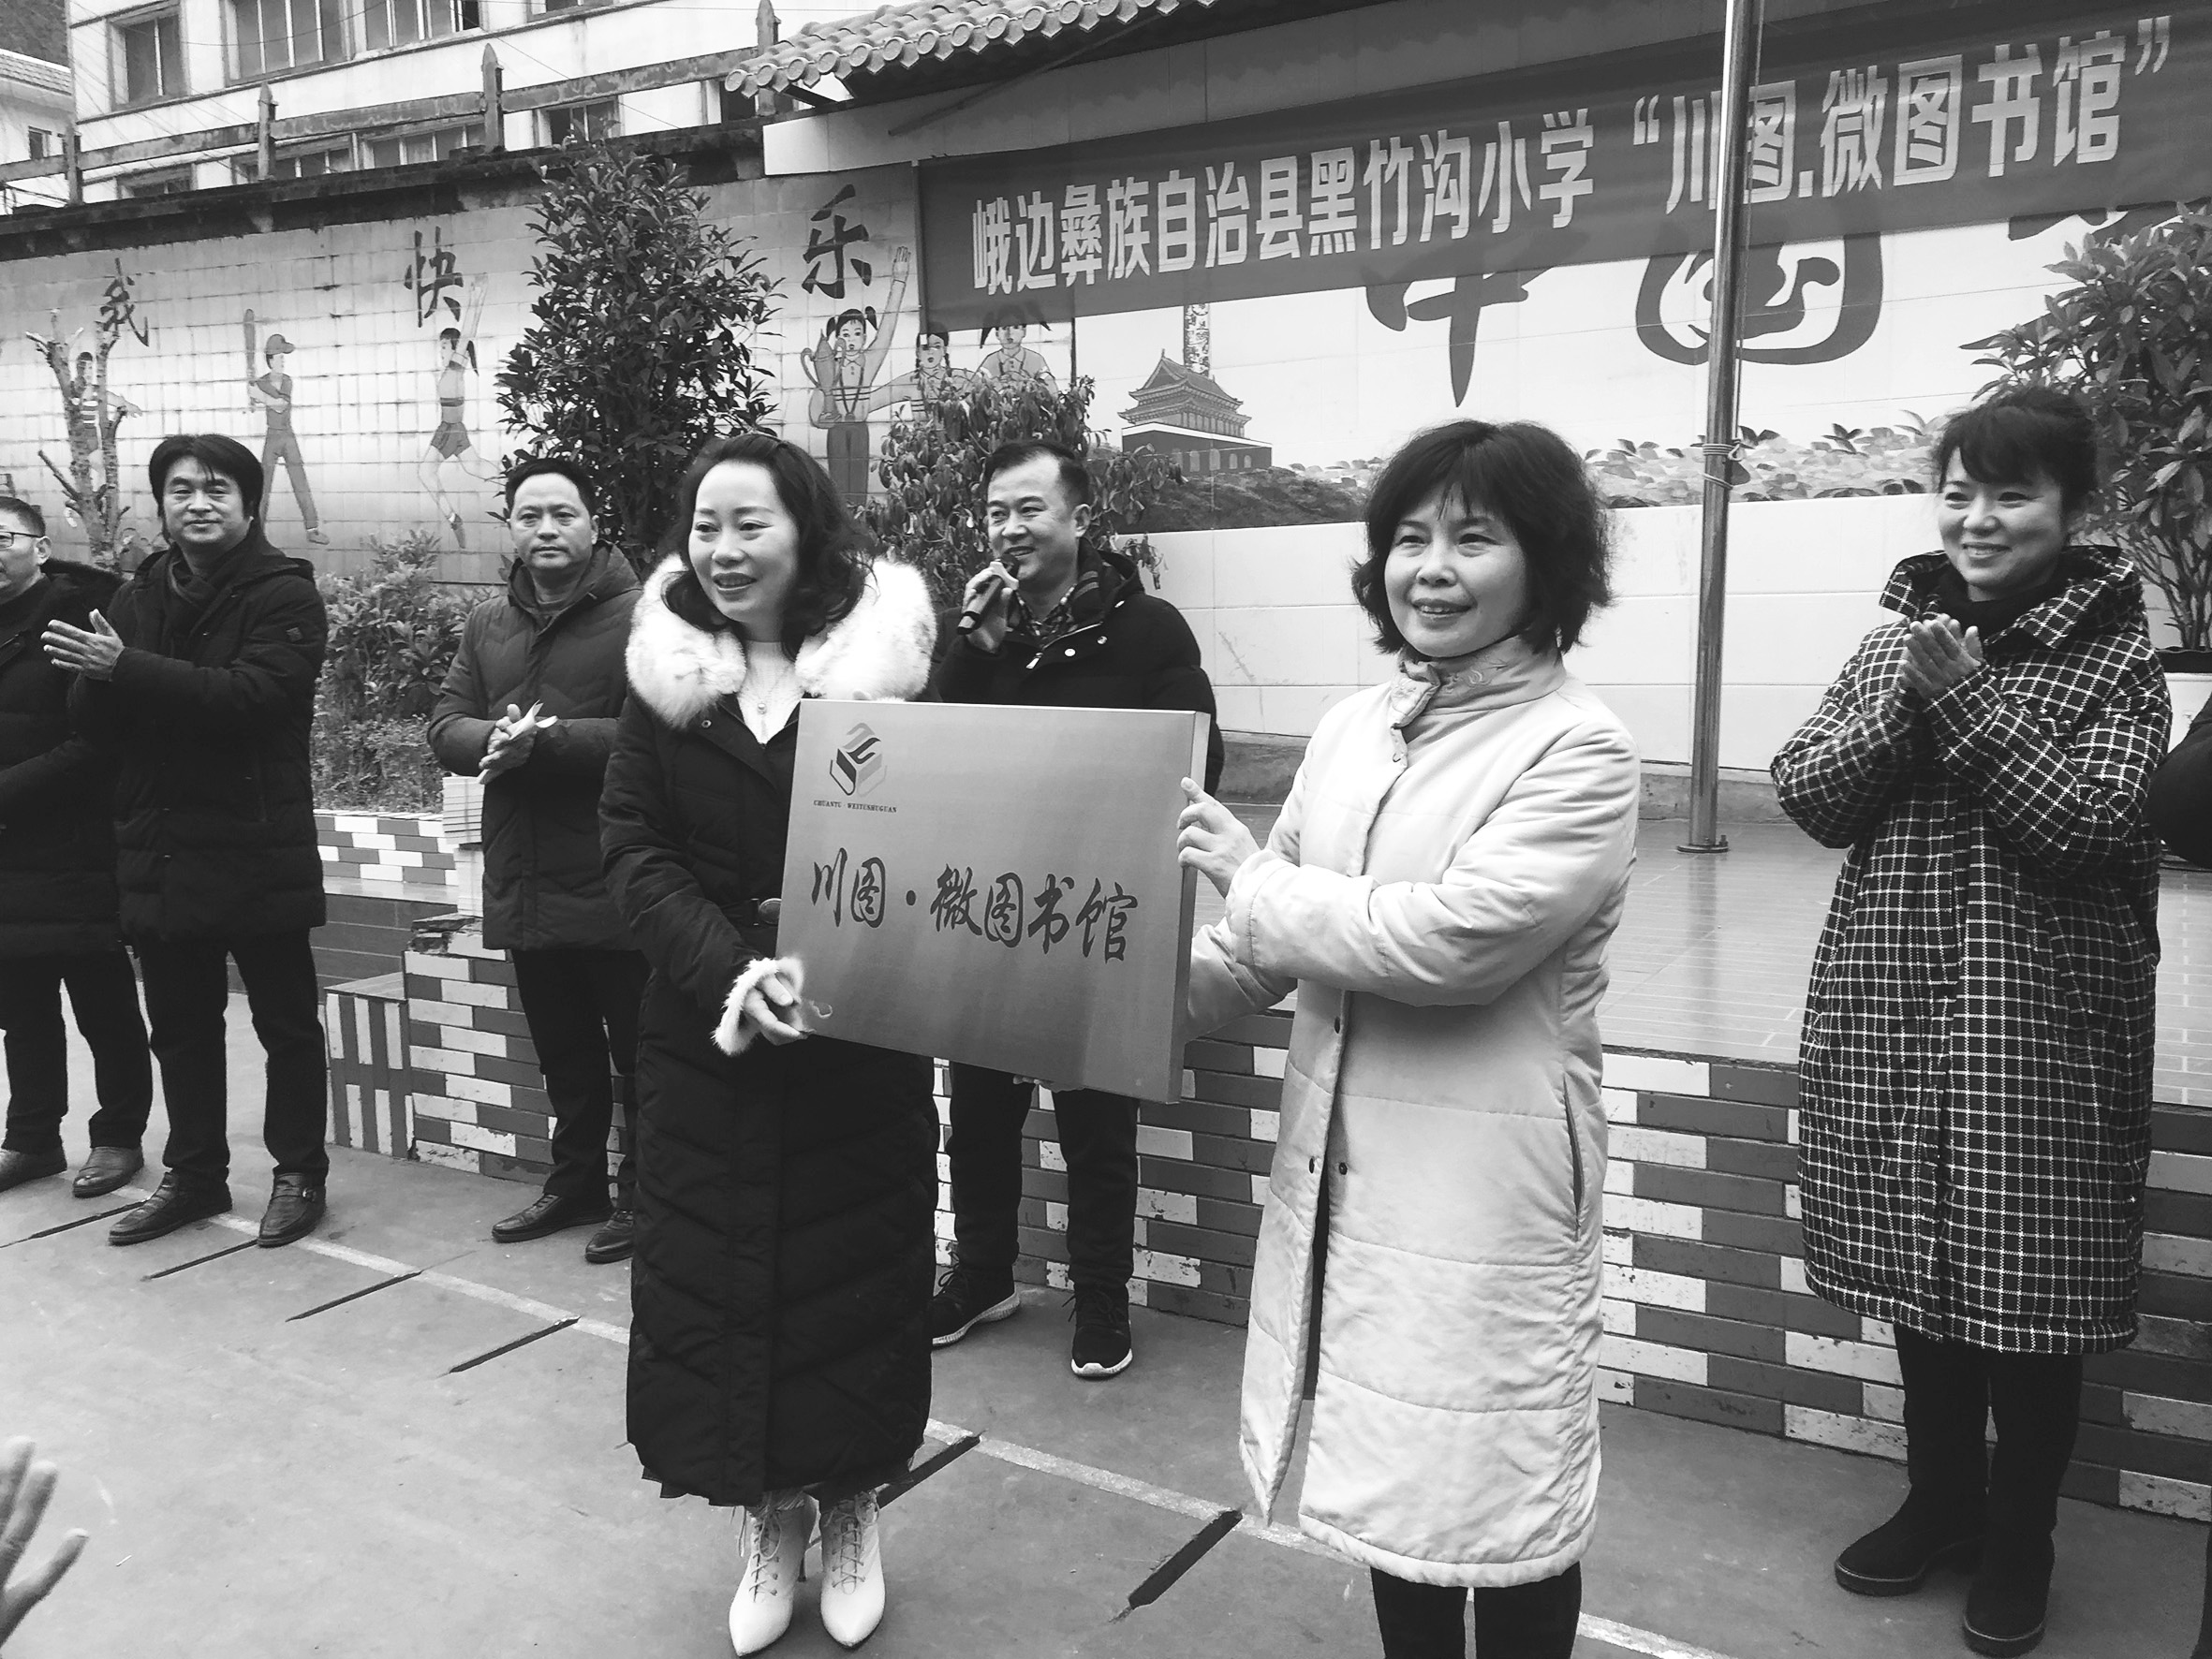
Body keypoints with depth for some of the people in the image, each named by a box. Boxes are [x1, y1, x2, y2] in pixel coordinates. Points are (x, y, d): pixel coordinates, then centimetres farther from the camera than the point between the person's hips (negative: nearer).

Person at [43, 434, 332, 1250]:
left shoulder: (284, 594, -6)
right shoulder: (136, 596, 12)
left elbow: (253, 694, -22)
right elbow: (91, 719, 5)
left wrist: (127, 671, -26)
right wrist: (96, 676, -17)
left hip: (258, 852, -6)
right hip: (157, 853, 6)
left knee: (286, 1022, 5)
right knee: (180, 1027, 15)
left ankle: (299, 1173, 18)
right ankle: (194, 1173, 29)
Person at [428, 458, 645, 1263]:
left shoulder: (639, 616, -9)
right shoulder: (487, 624, 13)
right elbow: (446, 727, 6)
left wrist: (544, 740, -23)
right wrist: (495, 740, -16)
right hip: (524, 880, 6)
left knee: (637, 1050, 5)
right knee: (563, 1053, 19)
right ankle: (577, 1181, 33)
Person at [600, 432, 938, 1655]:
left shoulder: (888, 662, -5)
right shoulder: (667, 676, 2)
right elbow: (636, 859, -3)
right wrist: (732, 973, -18)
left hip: (864, 1039, -2)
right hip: (705, 1037, 2)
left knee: (856, 1274, 9)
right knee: (715, 1279, 9)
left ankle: (850, 1509, 33)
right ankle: (768, 1519, 31)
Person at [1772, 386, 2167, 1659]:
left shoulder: (2117, 656, -4)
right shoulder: (1901, 636, 7)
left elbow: (2088, 827, -17)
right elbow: (1807, 795, -2)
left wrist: (1966, 702, -20)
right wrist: (1907, 702, -16)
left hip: (2045, 1034, -4)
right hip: (1896, 1016, 4)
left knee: (2027, 1294, 6)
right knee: (1924, 1279, 15)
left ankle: (2021, 1542, 27)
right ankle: (1942, 1502, 35)